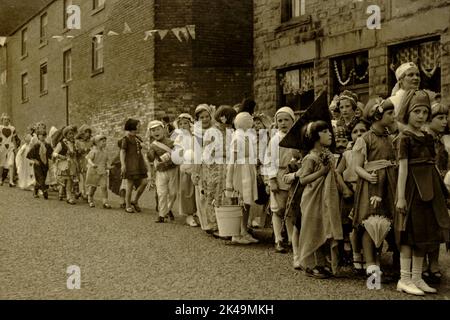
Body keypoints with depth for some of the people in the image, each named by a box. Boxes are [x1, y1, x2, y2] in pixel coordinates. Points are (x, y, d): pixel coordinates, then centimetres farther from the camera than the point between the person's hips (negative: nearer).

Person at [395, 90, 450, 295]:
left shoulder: (427, 137, 14)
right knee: (410, 234, -4)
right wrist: (400, 196, -16)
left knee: (423, 232, 10)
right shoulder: (404, 137, -6)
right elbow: (403, 167, -12)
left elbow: (432, 165, 16)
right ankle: (405, 279, 4)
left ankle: (417, 278, 17)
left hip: (429, 189, 8)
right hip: (413, 188, -7)